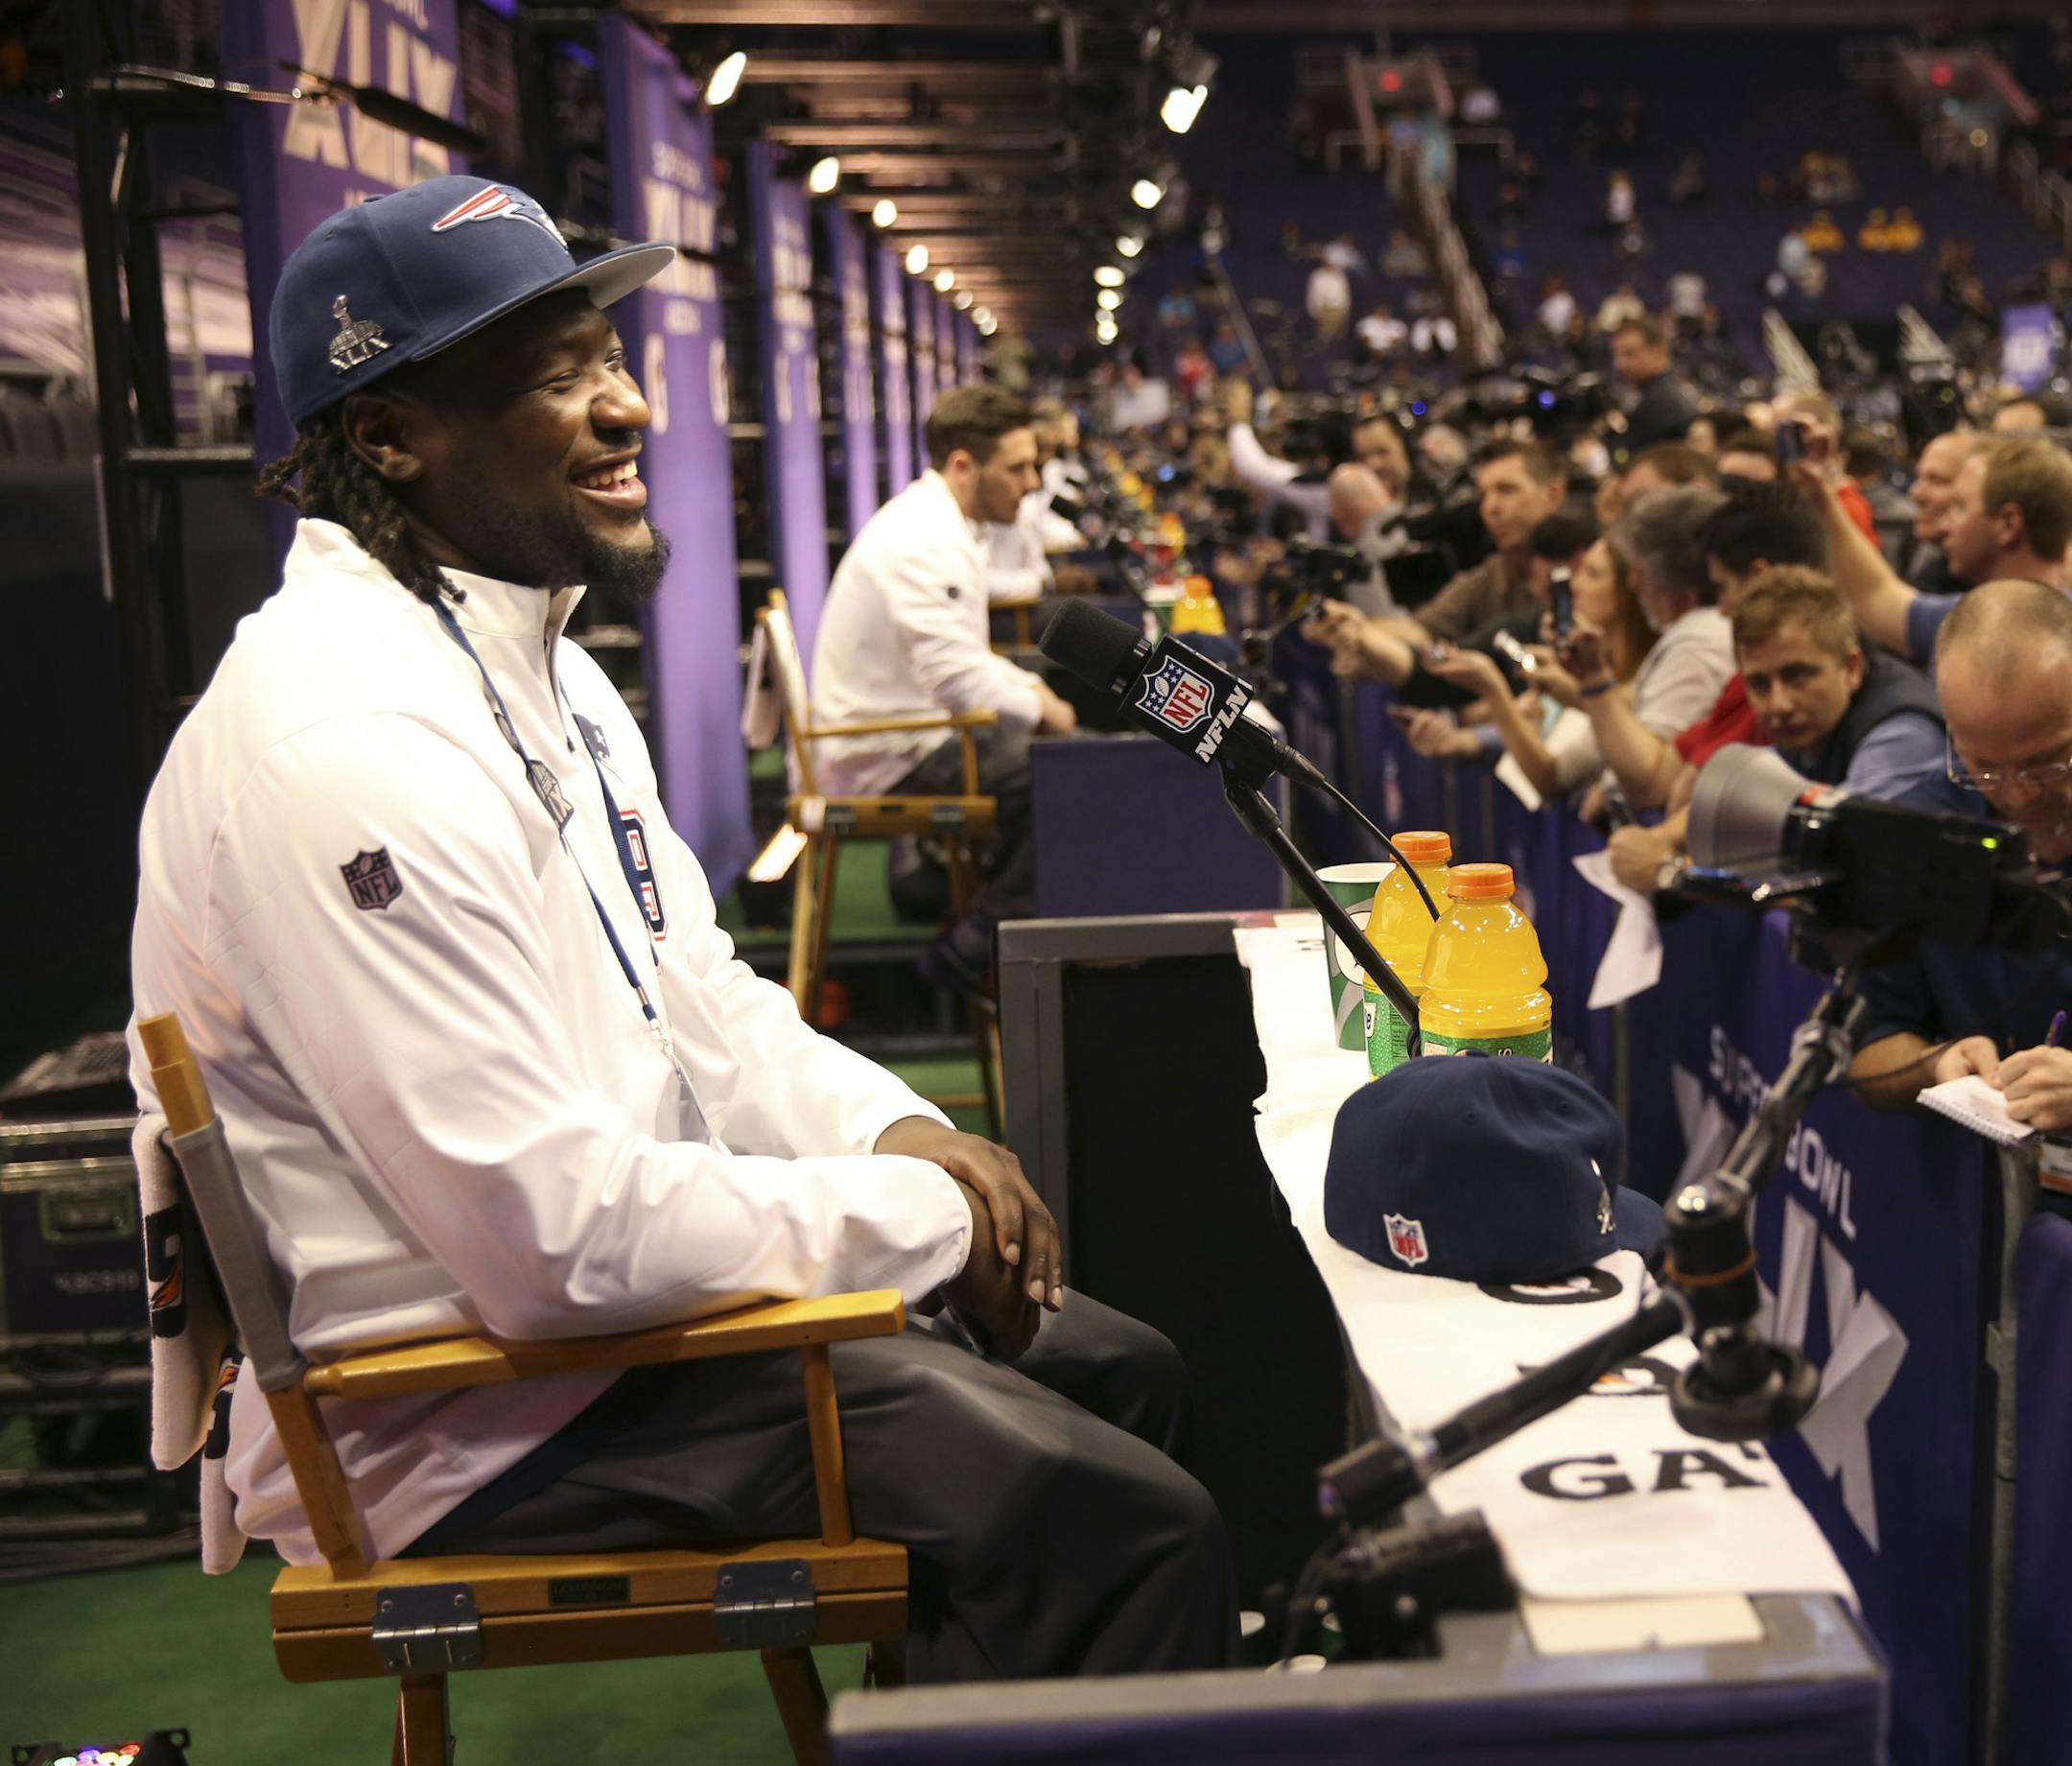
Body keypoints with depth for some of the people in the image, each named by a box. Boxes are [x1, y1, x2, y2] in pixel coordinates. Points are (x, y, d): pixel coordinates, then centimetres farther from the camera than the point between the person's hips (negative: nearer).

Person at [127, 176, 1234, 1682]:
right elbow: (559, 1233, -29)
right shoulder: (347, 741, -26)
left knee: (1116, 1371, 18)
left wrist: (901, 1131, -2)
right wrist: (924, 1215, -17)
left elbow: (701, 1000, 16)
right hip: (477, 1417, -10)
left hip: (604, 1277, 11)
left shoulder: (542, 666, 10)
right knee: (1124, 1521, -18)